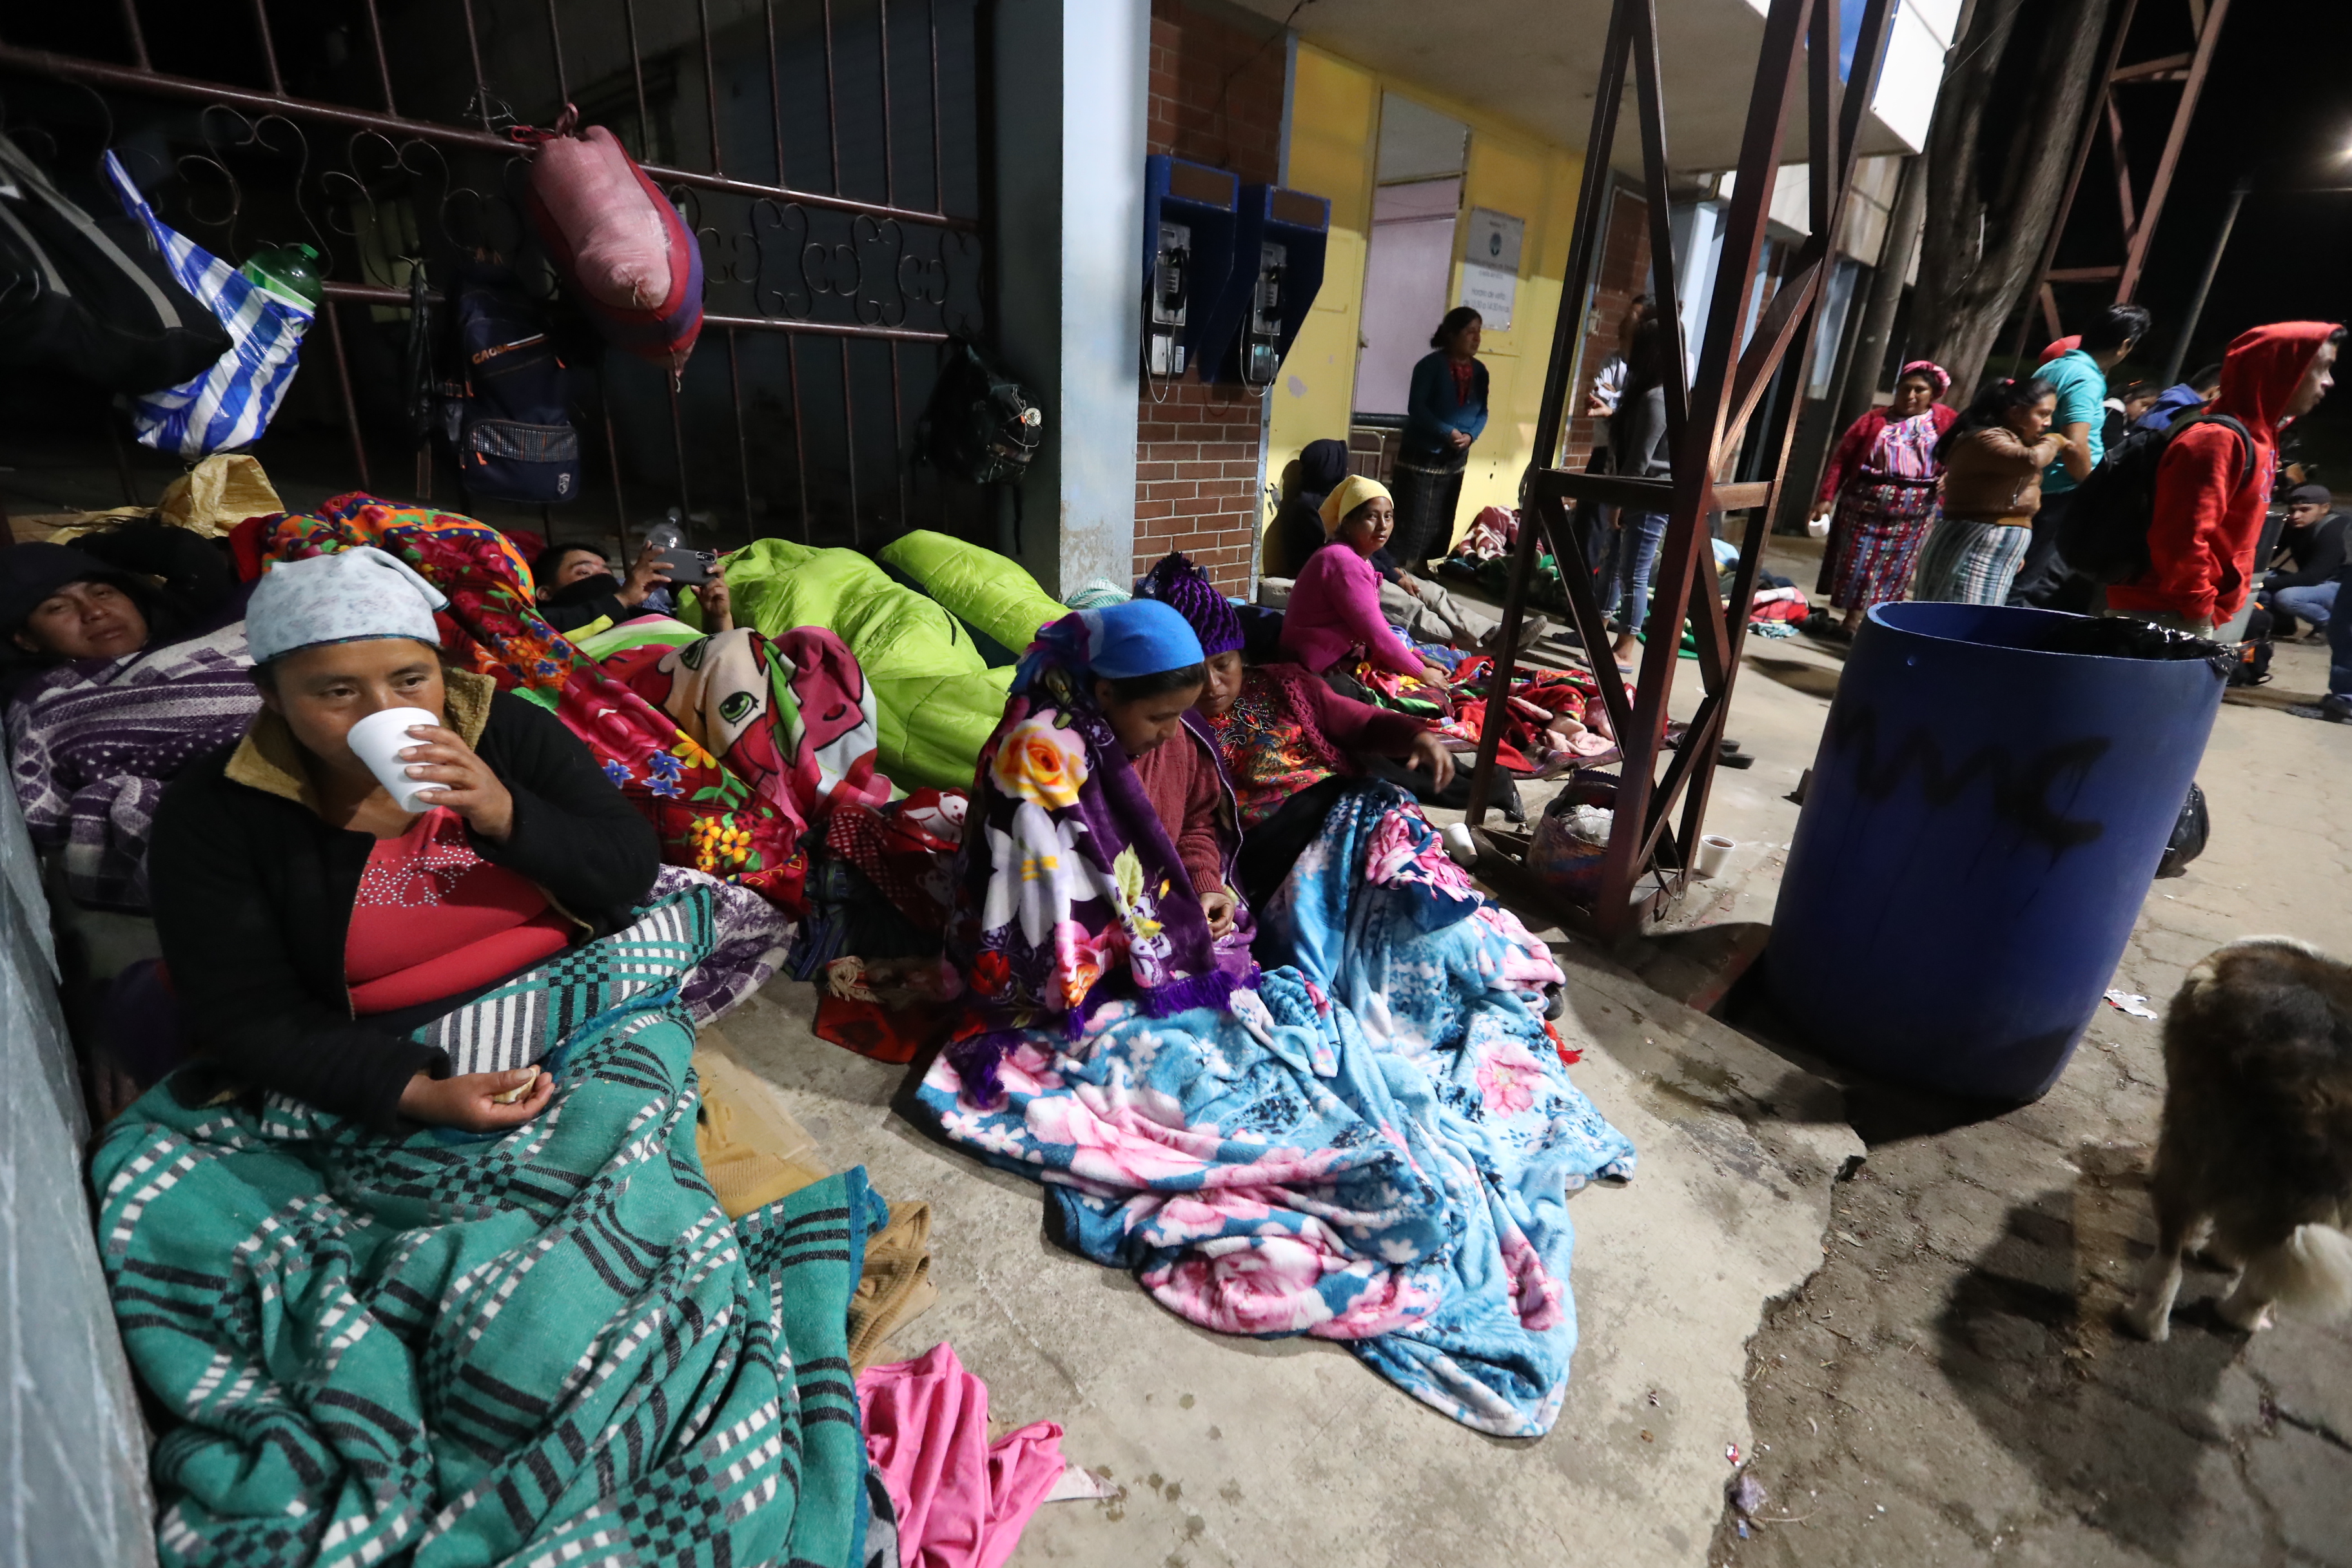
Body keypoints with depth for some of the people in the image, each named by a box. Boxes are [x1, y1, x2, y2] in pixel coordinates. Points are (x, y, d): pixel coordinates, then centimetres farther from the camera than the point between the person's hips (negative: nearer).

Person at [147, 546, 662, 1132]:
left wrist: (507, 818, -23)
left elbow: (633, 870, -5)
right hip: (384, 1064, -2)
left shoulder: (513, 730, -4)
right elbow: (247, 1018, -7)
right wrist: (417, 1092, -22)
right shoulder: (210, 815, -5)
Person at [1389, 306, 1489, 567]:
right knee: (1413, 525, -7)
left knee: (1442, 528, 12)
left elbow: (1482, 412, 10)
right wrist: (1448, 432, -24)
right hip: (1421, 456, -6)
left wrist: (1470, 436, -10)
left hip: (1455, 460, 6)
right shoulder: (1431, 365, -11)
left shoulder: (1480, 371, 7)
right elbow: (1416, 408, -17)